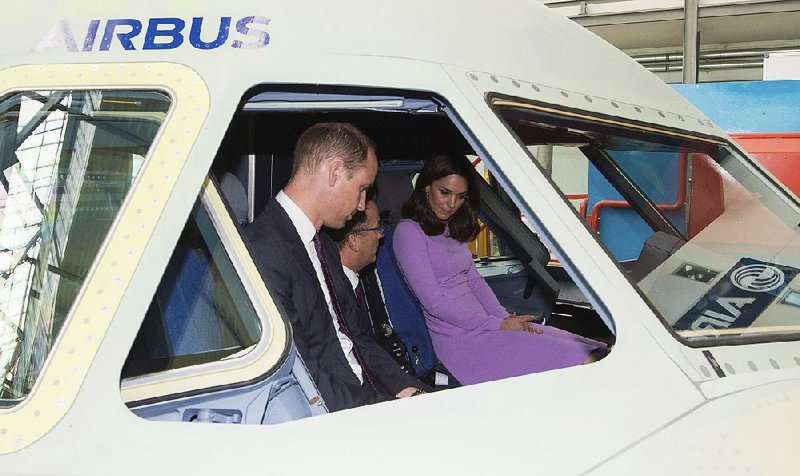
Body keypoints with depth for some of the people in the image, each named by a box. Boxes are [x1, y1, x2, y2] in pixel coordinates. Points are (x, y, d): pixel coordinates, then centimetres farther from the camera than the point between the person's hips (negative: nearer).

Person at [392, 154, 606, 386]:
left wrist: (507, 318, -1)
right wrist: (499, 325, -13)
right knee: (579, 361, -19)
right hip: (459, 340, -9)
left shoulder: (452, 230, 18)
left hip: (479, 324, 9)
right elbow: (435, 303, -14)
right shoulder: (409, 232, -9)